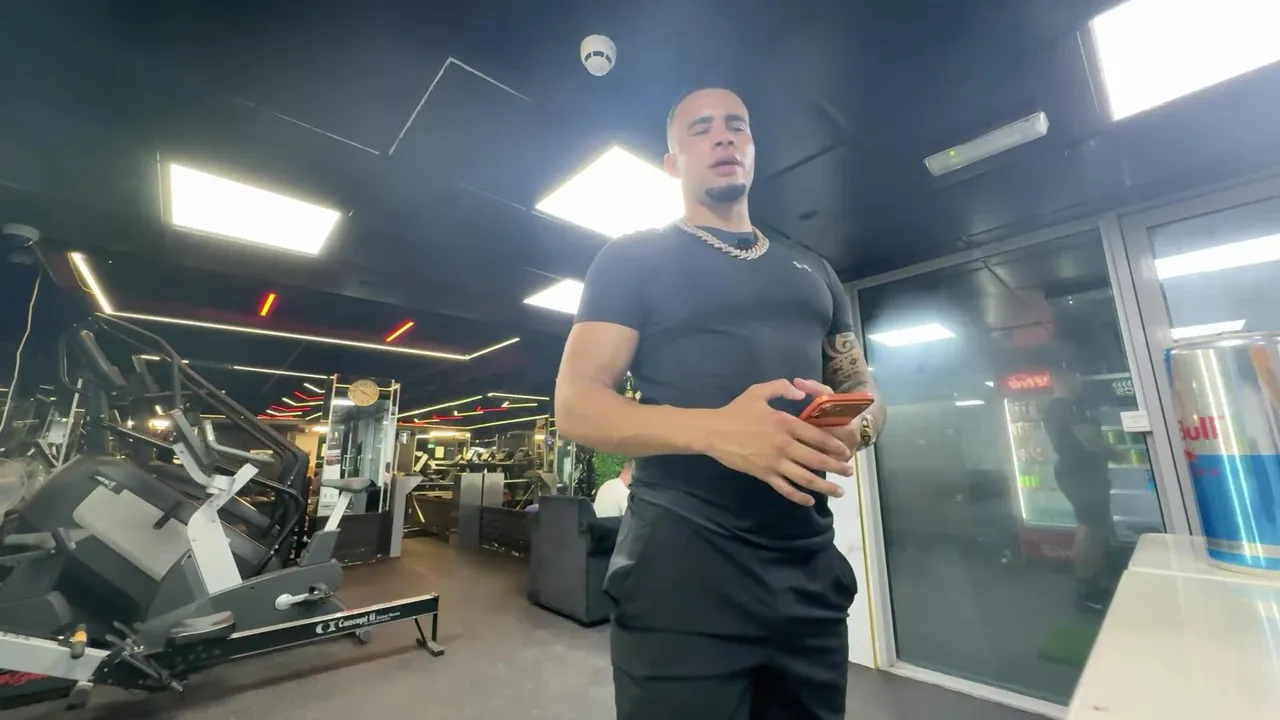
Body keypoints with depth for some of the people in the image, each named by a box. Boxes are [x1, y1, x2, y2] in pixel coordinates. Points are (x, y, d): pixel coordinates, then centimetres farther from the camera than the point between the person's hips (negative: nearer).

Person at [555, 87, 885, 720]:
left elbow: (863, 389, 18)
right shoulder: (633, 260, 1)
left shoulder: (812, 271, 16)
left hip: (812, 569, 6)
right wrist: (713, 430, -25)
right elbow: (575, 405, -8)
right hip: (682, 565, -4)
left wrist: (855, 425, -8)